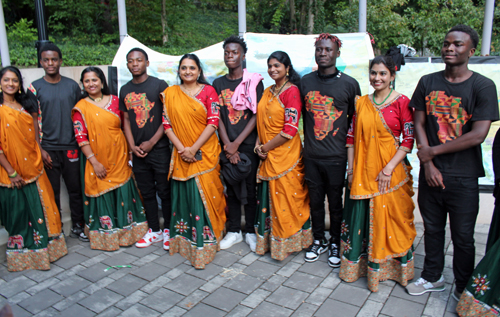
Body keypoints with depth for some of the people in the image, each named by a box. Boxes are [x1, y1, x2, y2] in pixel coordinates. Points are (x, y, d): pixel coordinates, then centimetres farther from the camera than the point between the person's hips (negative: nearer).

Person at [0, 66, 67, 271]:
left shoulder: (26, 106, 8)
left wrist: (40, 157, 5)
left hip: (34, 167, 6)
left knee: (42, 207, 14)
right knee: (19, 212, 7)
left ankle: (45, 247, 31)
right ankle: (22, 254, 24)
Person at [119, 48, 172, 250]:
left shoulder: (159, 85, -3)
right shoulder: (125, 90, 11)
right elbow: (126, 120, 13)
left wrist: (152, 142, -10)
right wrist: (132, 146, 0)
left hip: (159, 149, -4)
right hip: (138, 151, 5)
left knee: (164, 191, 1)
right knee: (147, 192, 12)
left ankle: (168, 230, 16)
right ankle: (154, 230, 25)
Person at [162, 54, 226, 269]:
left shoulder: (208, 91, 0)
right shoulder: (170, 93, 8)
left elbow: (213, 122, -8)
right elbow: (167, 124, 3)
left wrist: (194, 148, -14)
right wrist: (181, 148, -10)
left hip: (205, 152, -2)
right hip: (181, 154, 3)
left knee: (206, 194, -2)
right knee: (184, 195, 10)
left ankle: (205, 242, 10)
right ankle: (185, 239, 25)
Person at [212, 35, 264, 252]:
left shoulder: (254, 82, 0)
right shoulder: (218, 84, 10)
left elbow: (257, 116, -6)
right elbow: (218, 118, 4)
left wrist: (237, 143, -11)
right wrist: (228, 146, -7)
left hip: (249, 145, -3)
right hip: (227, 146, 3)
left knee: (250, 189, 4)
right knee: (231, 189, 9)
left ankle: (251, 231, 19)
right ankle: (234, 231, 22)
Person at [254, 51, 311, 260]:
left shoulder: (292, 91, -11)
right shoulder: (267, 92, 13)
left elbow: (290, 129, -17)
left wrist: (267, 147, -11)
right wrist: (259, 143, 0)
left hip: (286, 154, -7)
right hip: (267, 155, 7)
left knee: (286, 197, 3)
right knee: (268, 197, 13)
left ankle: (287, 242, 20)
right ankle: (269, 240, 28)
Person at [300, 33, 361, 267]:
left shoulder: (349, 84, -2)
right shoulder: (305, 82, 5)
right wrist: (307, 143, 9)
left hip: (336, 156, -2)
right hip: (311, 156, 3)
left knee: (335, 202, 9)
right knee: (315, 201, 14)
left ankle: (335, 243, 29)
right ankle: (318, 240, 33)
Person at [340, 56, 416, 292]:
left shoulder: (401, 102, -5)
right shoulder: (361, 102, 7)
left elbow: (408, 141, -8)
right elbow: (352, 137, 8)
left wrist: (389, 169, -15)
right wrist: (351, 168, 2)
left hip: (391, 172, -3)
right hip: (362, 172, 4)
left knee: (390, 218, 5)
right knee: (360, 218, 11)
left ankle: (393, 267, 26)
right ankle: (359, 263, 30)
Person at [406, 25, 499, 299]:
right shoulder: (428, 83, 4)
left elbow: (478, 135, -15)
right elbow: (419, 124, 3)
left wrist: (433, 151, -12)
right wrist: (428, 164, -6)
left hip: (463, 177, -3)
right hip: (431, 173, 3)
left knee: (463, 237, 9)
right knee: (432, 229, 16)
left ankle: (463, 289, 30)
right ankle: (432, 277, 36)